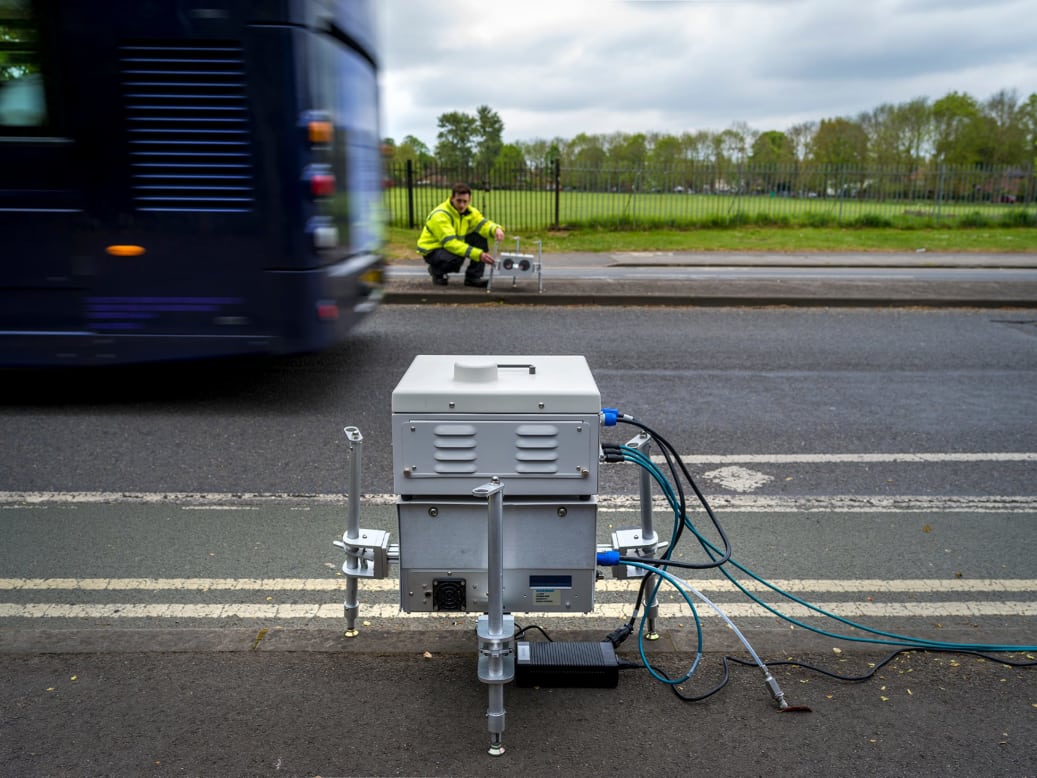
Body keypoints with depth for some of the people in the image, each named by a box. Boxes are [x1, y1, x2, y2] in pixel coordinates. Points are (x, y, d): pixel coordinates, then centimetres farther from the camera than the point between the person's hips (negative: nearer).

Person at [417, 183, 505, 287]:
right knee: (457, 258, -38)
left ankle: (473, 277, -2)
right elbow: (450, 243, -36)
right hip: (432, 250, -7)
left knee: (481, 238, -11)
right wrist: (478, 254, -45)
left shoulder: (470, 212, -3)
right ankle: (436, 271, -4)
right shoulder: (440, 215, -27)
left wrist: (496, 229, -38)